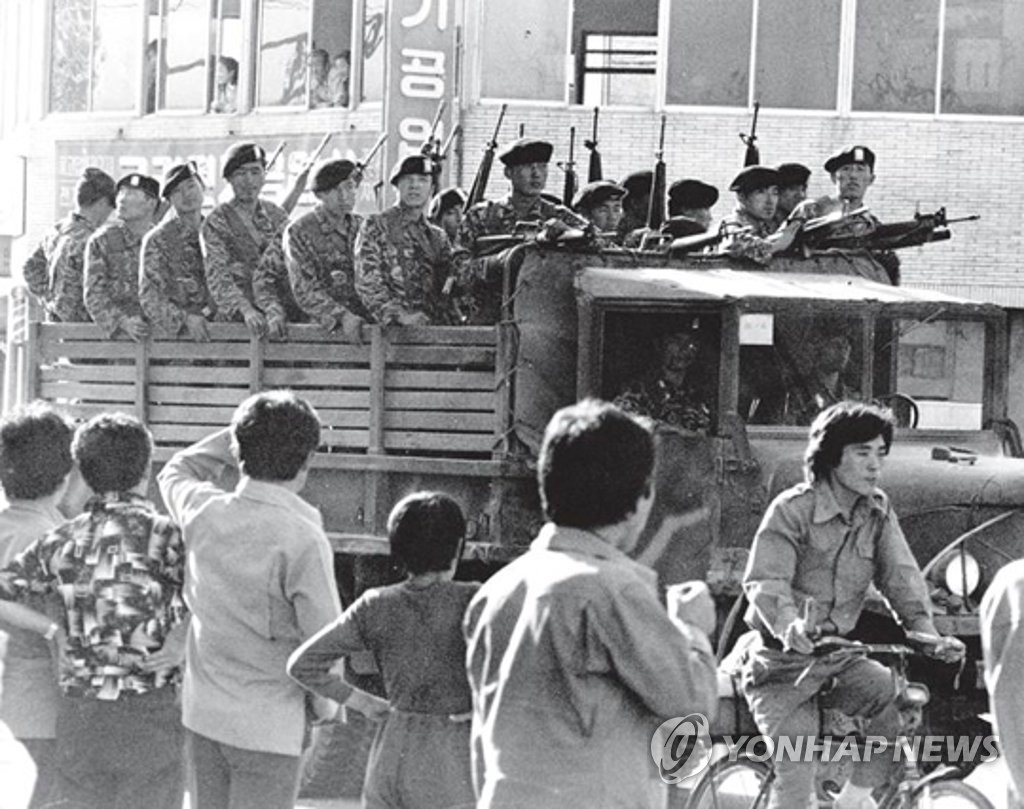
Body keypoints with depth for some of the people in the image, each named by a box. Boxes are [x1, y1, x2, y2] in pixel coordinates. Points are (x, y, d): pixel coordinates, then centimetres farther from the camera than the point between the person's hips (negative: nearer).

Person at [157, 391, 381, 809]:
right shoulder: (302, 540, -20)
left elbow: (175, 472, 23)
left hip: (202, 712, 6)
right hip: (267, 723, -6)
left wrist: (237, 435, 14)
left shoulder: (204, 512, -3)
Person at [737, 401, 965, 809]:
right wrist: (789, 626, -46)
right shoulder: (792, 510, -16)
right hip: (783, 665, -5)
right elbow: (765, 581, -25)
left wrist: (926, 632, -25)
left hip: (838, 657, 5)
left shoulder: (878, 512, 1)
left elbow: (901, 576, -7)